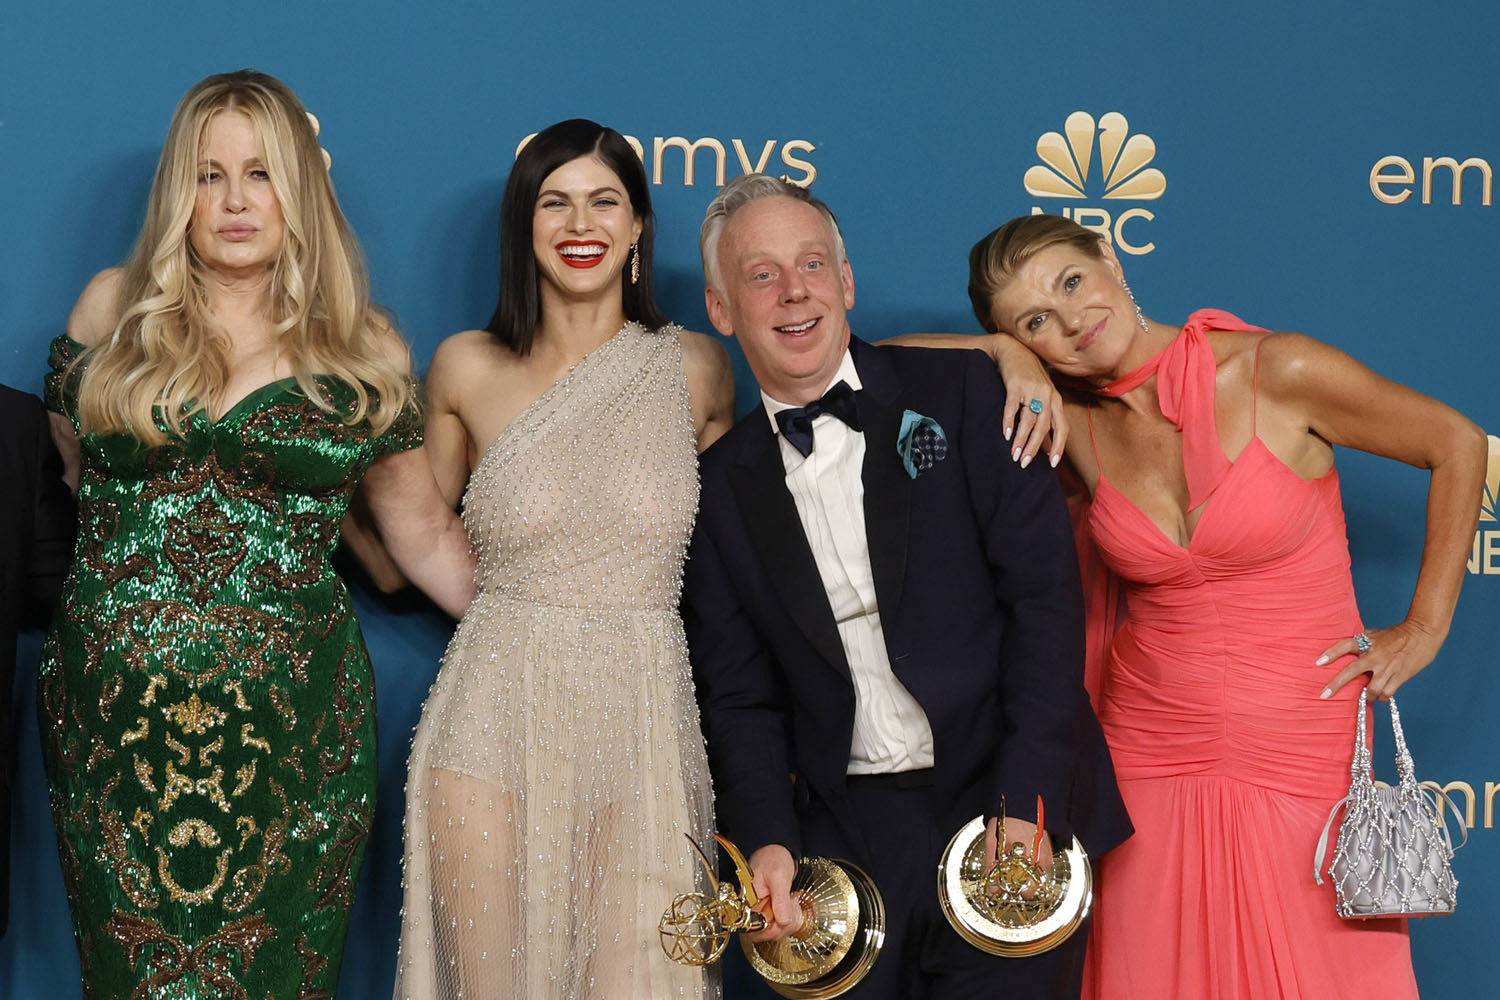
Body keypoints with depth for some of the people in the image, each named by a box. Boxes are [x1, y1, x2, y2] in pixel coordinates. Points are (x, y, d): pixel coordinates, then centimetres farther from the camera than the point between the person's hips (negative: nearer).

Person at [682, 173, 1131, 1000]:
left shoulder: (959, 393, 0)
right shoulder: (720, 486, 7)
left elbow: (1044, 589, -6)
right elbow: (739, 698, 8)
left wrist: (1026, 802, -14)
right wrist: (767, 840, -9)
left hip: (1010, 815, -2)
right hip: (849, 842, 2)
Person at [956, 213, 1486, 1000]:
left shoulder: (1276, 373, -12)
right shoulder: (1072, 425, -2)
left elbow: (1457, 446, 0)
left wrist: (1424, 626, -1)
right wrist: (1008, 358, -12)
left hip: (1302, 759, -2)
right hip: (1151, 759, 3)